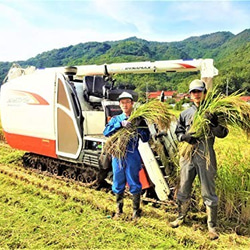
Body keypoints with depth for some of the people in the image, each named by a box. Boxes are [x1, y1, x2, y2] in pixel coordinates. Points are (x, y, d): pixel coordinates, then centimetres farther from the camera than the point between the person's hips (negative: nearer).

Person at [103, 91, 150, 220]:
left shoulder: (138, 120, 4)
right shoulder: (115, 119, 9)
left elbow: (145, 138, 0)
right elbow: (106, 132, -9)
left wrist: (138, 127, -17)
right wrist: (121, 124, -22)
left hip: (132, 155, -2)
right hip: (117, 154, 2)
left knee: (134, 183, 4)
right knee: (118, 183, 11)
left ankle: (136, 210, 20)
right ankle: (119, 209, 28)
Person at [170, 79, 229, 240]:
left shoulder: (212, 112, 2)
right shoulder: (185, 113, 10)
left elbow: (223, 134, -3)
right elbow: (178, 132, 13)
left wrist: (215, 124, -23)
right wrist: (185, 137, -9)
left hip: (206, 156, -3)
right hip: (188, 155, 3)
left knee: (209, 192, 3)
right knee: (184, 189, 15)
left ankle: (212, 226, 16)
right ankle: (181, 217, 35)